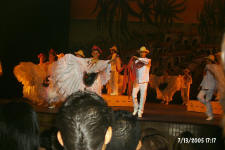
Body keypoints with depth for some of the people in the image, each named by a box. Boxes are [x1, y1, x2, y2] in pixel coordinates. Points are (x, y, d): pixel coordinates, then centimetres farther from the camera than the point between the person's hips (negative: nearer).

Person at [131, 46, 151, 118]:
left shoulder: (148, 60, 3)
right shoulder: (136, 61, 10)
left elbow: (147, 61, -21)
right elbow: (134, 70, 12)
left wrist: (138, 58, -25)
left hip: (144, 82, -2)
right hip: (136, 81, 2)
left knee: (143, 97, -3)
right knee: (134, 95, -7)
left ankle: (140, 112, 6)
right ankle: (136, 109, 15)